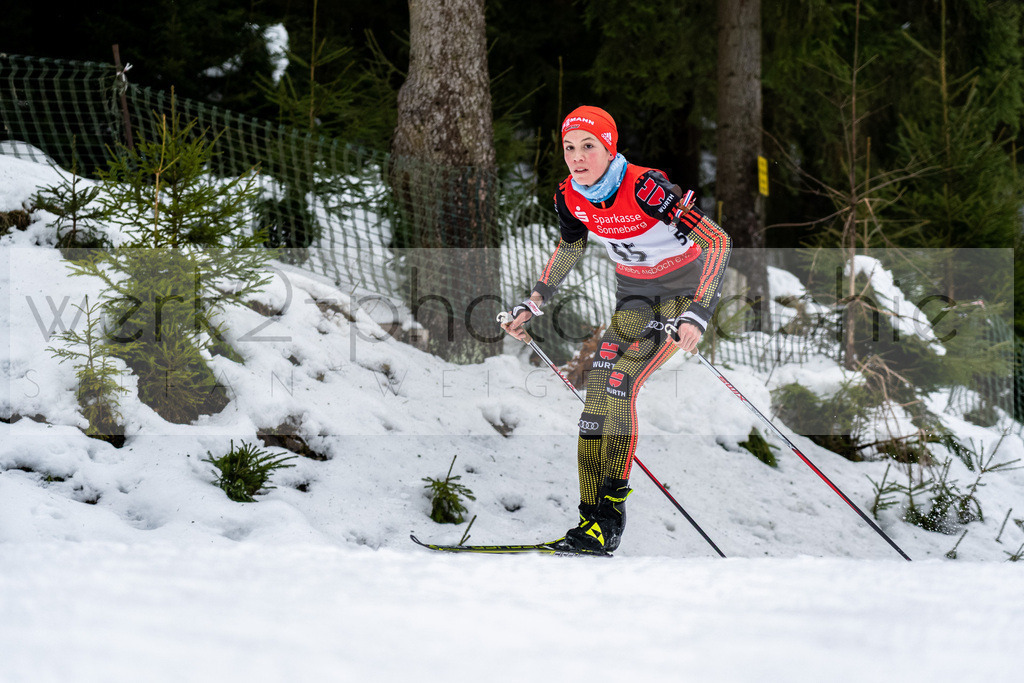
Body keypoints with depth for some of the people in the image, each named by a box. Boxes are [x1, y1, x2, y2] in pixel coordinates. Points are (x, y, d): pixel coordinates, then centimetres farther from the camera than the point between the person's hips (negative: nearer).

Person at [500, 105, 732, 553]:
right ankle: (595, 516, -5)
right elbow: (569, 248, 13)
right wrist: (533, 304, 6)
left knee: (617, 385, -22)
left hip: (686, 287, -6)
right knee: (600, 388, -8)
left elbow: (719, 241, -32)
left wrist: (697, 314, -41)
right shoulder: (570, 196, -10)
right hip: (634, 294, 6)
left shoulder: (644, 188, -30)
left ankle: (608, 513, -18)